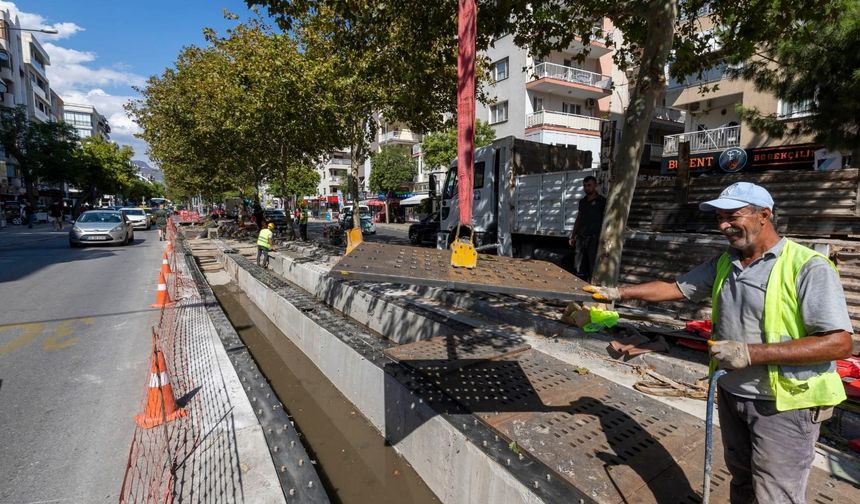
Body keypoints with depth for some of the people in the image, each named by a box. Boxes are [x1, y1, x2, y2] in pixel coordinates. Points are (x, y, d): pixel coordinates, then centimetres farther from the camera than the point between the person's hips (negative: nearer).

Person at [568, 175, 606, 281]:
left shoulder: (602, 201, -1)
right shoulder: (582, 201, 16)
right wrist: (573, 236, 18)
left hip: (594, 238, -6)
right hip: (581, 238, 6)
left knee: (593, 268, -4)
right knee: (579, 267, 7)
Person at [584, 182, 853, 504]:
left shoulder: (808, 268, -18)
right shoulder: (724, 263, 4)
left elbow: (840, 343, -22)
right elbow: (675, 288, 8)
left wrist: (750, 353, -28)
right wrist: (619, 293, 1)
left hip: (783, 405, -6)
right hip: (731, 395, 6)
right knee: (741, 478, 24)